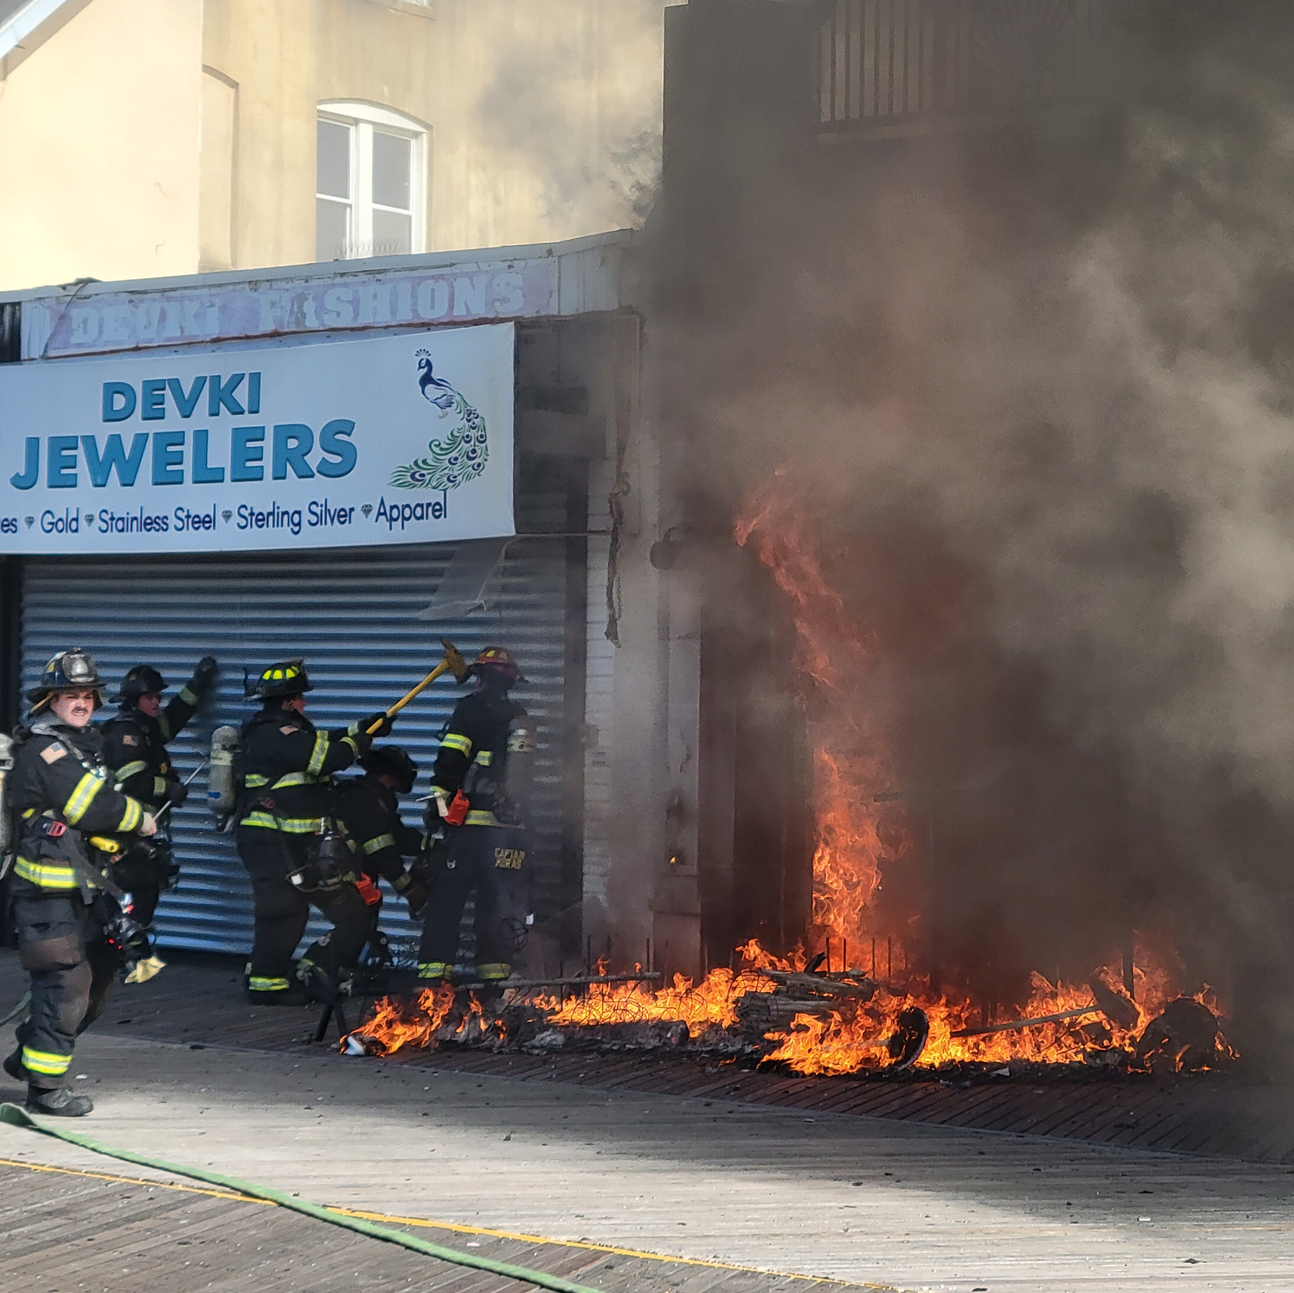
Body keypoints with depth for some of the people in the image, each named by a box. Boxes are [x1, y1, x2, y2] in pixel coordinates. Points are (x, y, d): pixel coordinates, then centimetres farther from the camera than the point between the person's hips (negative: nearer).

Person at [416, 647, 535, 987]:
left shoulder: (473, 708, -4)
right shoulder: (521, 720, 15)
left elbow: (450, 761, -11)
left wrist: (439, 801, -6)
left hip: (471, 823, -5)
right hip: (512, 829, 6)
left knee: (446, 898, -2)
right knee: (498, 902, 10)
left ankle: (433, 971, -6)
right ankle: (494, 972, 8)